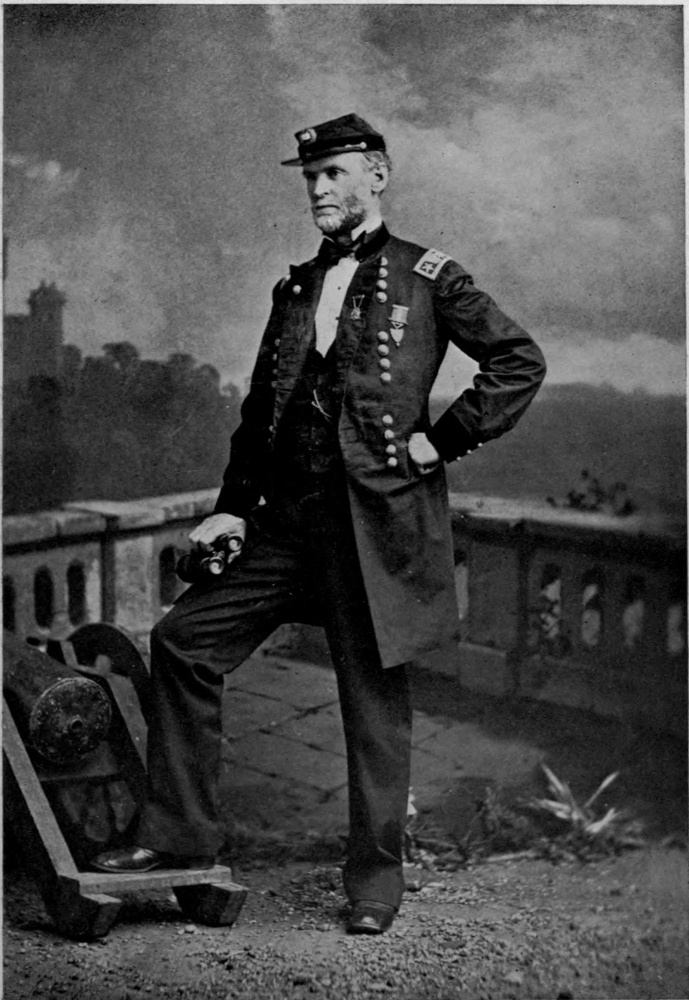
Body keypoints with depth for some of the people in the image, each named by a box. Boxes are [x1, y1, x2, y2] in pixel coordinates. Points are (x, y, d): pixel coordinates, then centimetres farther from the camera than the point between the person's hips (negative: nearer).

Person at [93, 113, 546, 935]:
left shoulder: (424, 278, 0)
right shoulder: (295, 288, 17)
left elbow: (520, 362, -4)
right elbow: (259, 408, 18)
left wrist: (442, 440, -7)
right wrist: (233, 506, 9)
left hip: (379, 517, -6)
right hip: (292, 514, 6)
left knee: (375, 698, 2)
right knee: (184, 638, 1)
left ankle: (375, 881, 17)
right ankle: (178, 835, 12)